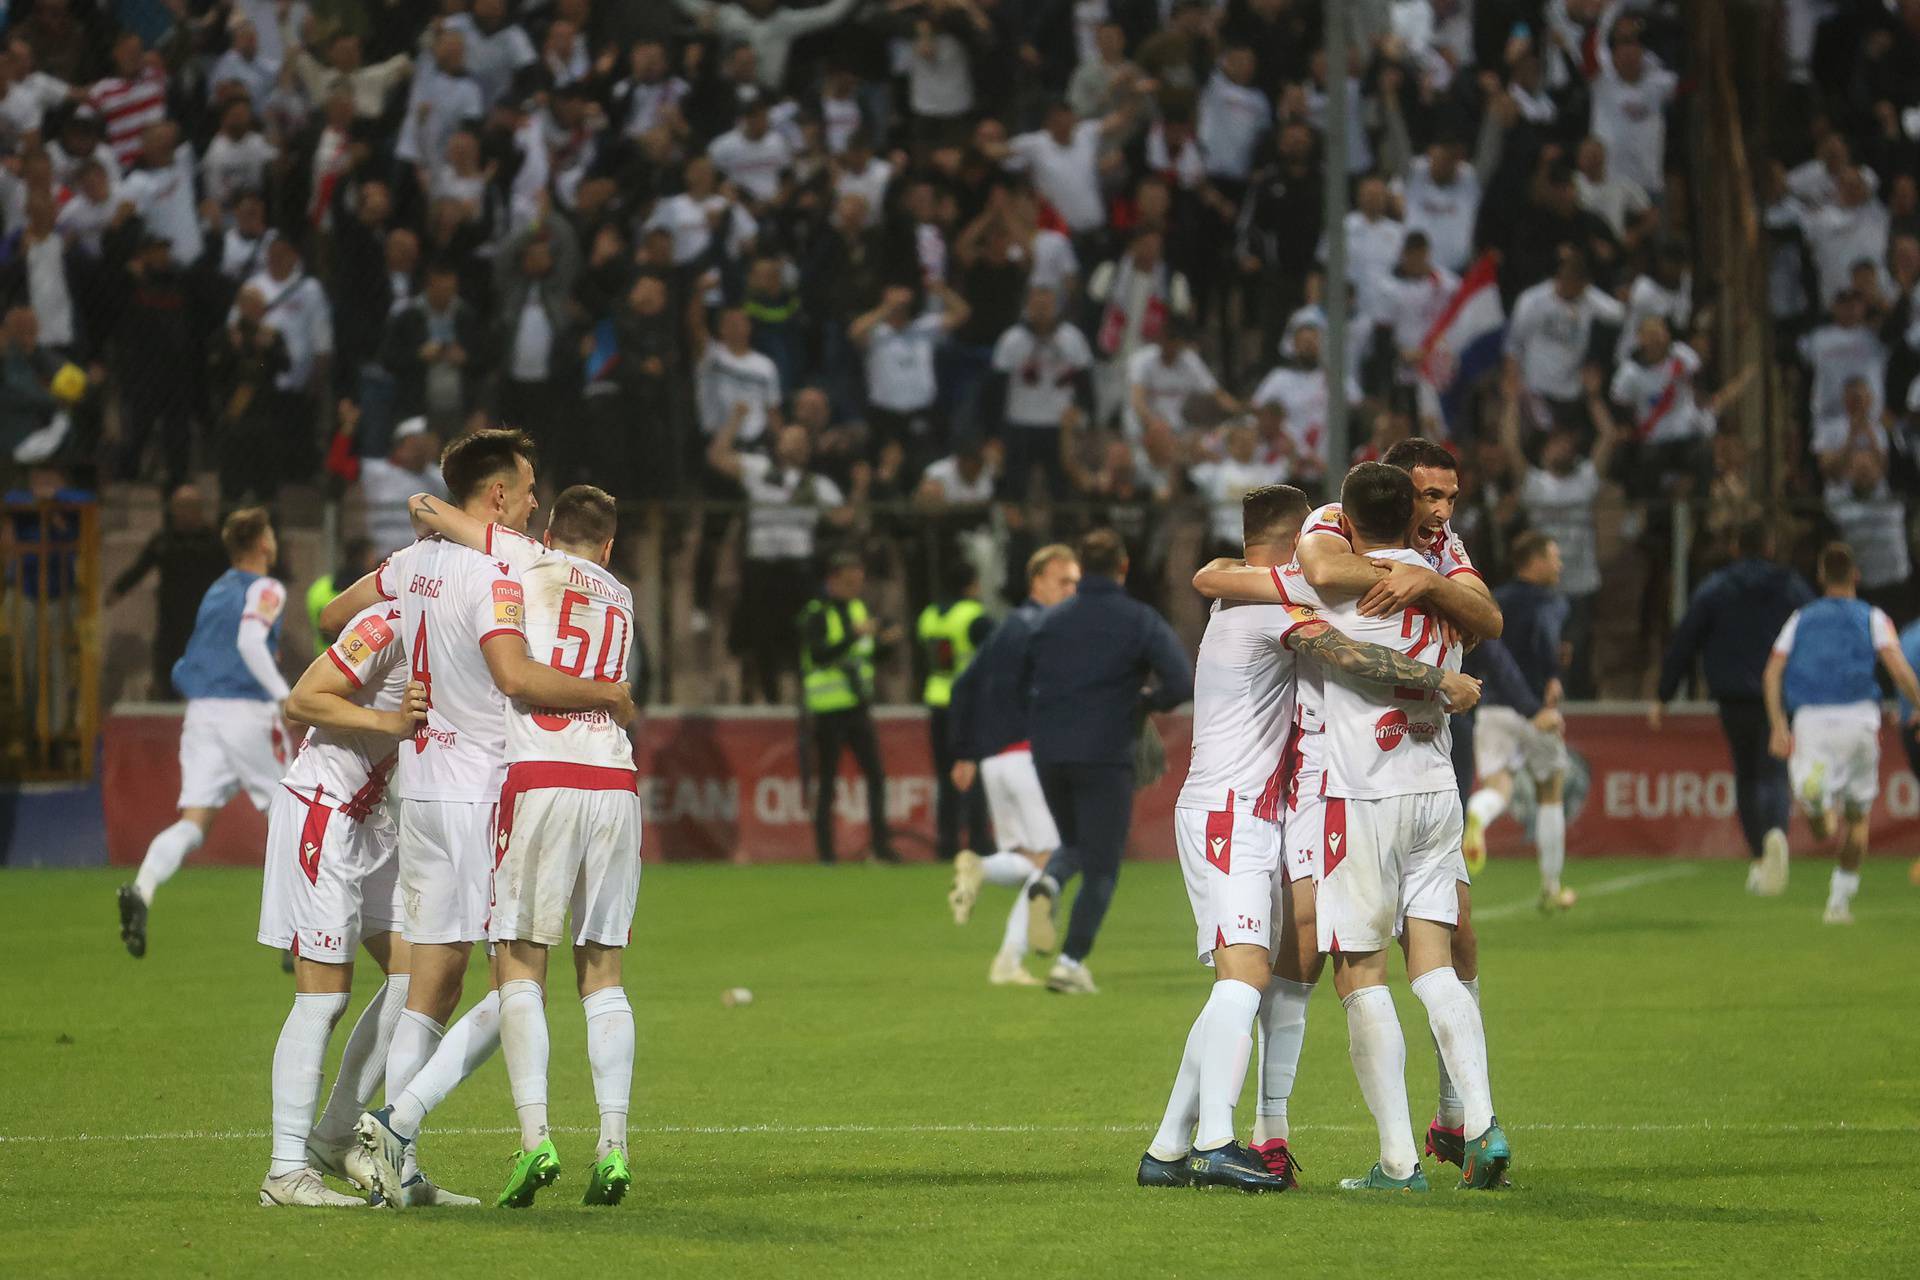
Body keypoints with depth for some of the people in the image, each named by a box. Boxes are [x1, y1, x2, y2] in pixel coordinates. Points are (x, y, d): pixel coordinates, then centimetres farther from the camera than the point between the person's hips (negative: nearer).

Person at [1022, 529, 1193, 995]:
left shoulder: (1051, 620, 9)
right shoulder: (1141, 622, -3)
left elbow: (1019, 682, 12)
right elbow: (1181, 683, -13)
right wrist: (1146, 702, 6)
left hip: (1049, 755, 4)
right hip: (1105, 756, -4)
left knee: (1076, 844, 24)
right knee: (1102, 867, 4)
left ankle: (1049, 883, -9)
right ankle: (1071, 961, -6)